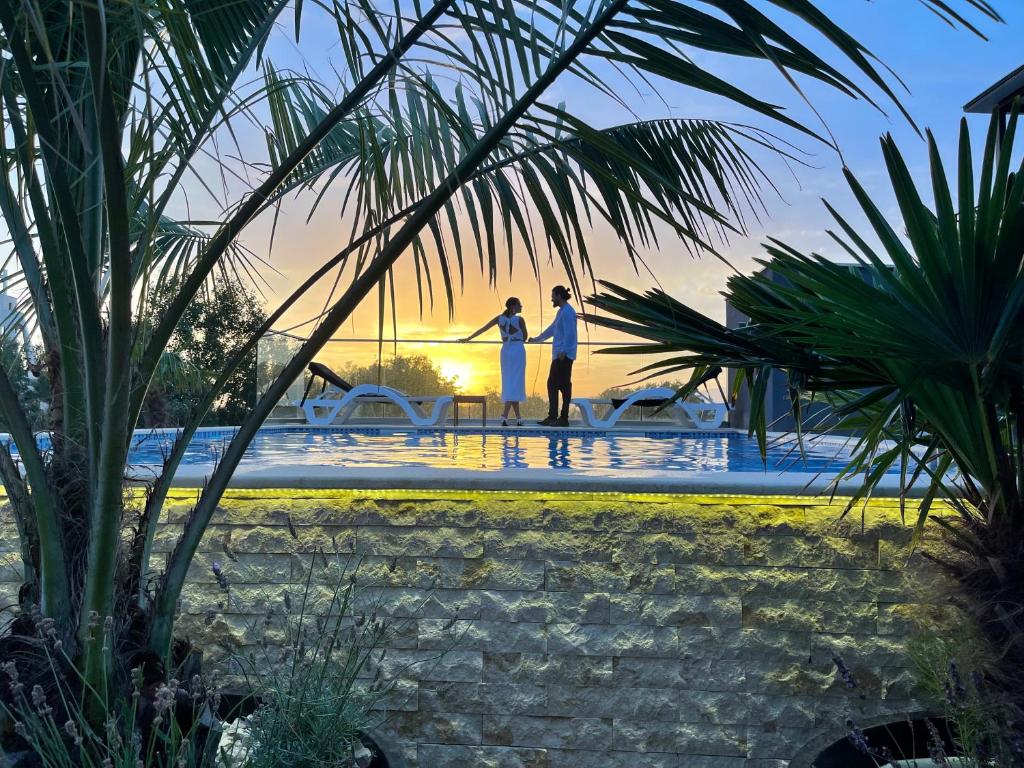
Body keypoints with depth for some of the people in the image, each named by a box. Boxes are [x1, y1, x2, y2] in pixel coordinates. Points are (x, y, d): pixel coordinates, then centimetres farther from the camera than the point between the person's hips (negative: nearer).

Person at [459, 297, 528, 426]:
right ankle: (504, 417, -16)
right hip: (518, 351, -5)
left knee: (509, 383, 10)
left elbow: (482, 329, 7)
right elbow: (525, 337, 2)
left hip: (505, 351, 5)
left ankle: (518, 418, 12)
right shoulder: (519, 320, -9)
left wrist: (468, 338, 16)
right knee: (514, 383, -4)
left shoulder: (500, 318, 4)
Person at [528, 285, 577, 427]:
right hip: (558, 355, 10)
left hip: (564, 355, -10)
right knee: (552, 384, 10)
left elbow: (569, 334, -19)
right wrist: (536, 339, 38)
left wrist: (563, 352, -23)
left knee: (564, 385, -6)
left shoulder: (567, 312, -12)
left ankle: (564, 418, -2)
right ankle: (552, 417, 14)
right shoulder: (561, 311, 19)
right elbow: (552, 329, 30)